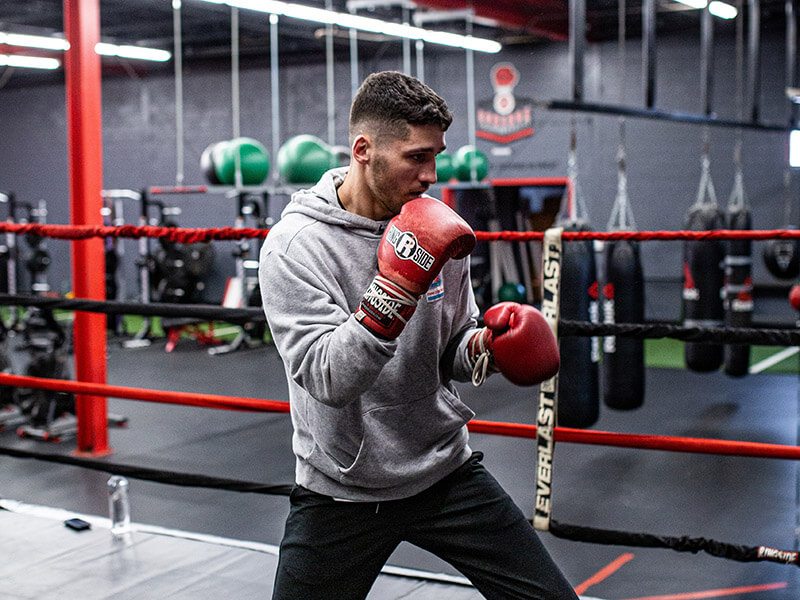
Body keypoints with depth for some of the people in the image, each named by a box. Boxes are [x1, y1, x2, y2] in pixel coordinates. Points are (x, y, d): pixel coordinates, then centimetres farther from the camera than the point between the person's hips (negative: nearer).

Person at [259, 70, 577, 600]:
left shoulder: (437, 229, -1)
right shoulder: (293, 247, -16)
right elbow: (327, 379, -27)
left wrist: (483, 347, -12)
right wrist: (395, 287, -35)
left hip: (447, 471, 4)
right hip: (341, 491, -3)